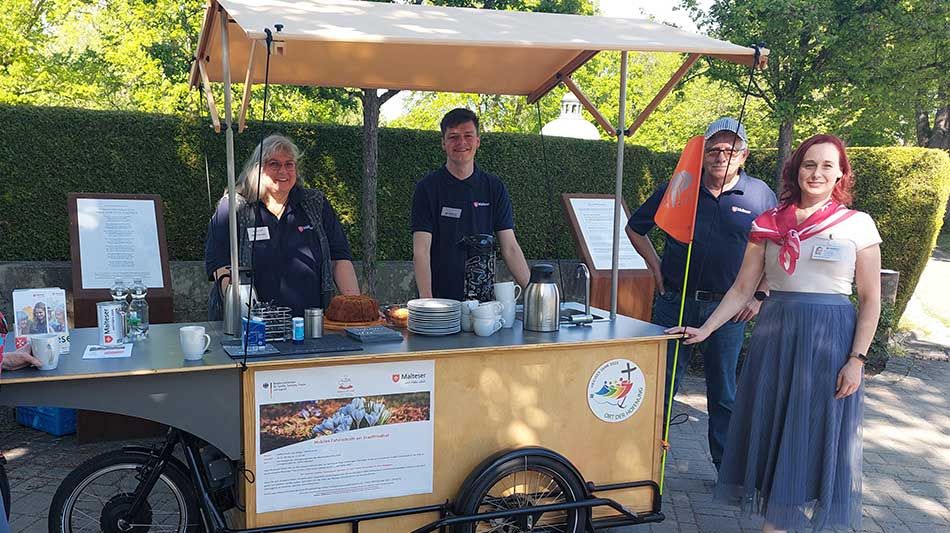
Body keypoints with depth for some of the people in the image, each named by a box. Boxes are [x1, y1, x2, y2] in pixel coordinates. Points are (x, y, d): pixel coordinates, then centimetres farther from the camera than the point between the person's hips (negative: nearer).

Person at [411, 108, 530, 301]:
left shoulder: (494, 187, 5)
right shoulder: (428, 187, -3)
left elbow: (510, 248, 3)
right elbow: (421, 251, -9)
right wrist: (427, 301, -20)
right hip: (440, 298, -2)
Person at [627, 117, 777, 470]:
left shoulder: (760, 195, 0)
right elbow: (636, 227, 14)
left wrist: (759, 296, -1)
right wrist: (654, 265, 5)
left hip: (728, 307, 0)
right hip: (674, 302, 1)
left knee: (724, 391, 10)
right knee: (662, 383, 6)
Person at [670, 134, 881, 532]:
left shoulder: (858, 224, 1)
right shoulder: (769, 224, 5)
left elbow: (870, 299, 0)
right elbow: (742, 289, 6)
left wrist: (857, 359, -8)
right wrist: (704, 330, -1)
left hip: (830, 338, -2)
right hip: (775, 334, 2)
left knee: (816, 435, 3)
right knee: (772, 431, 7)